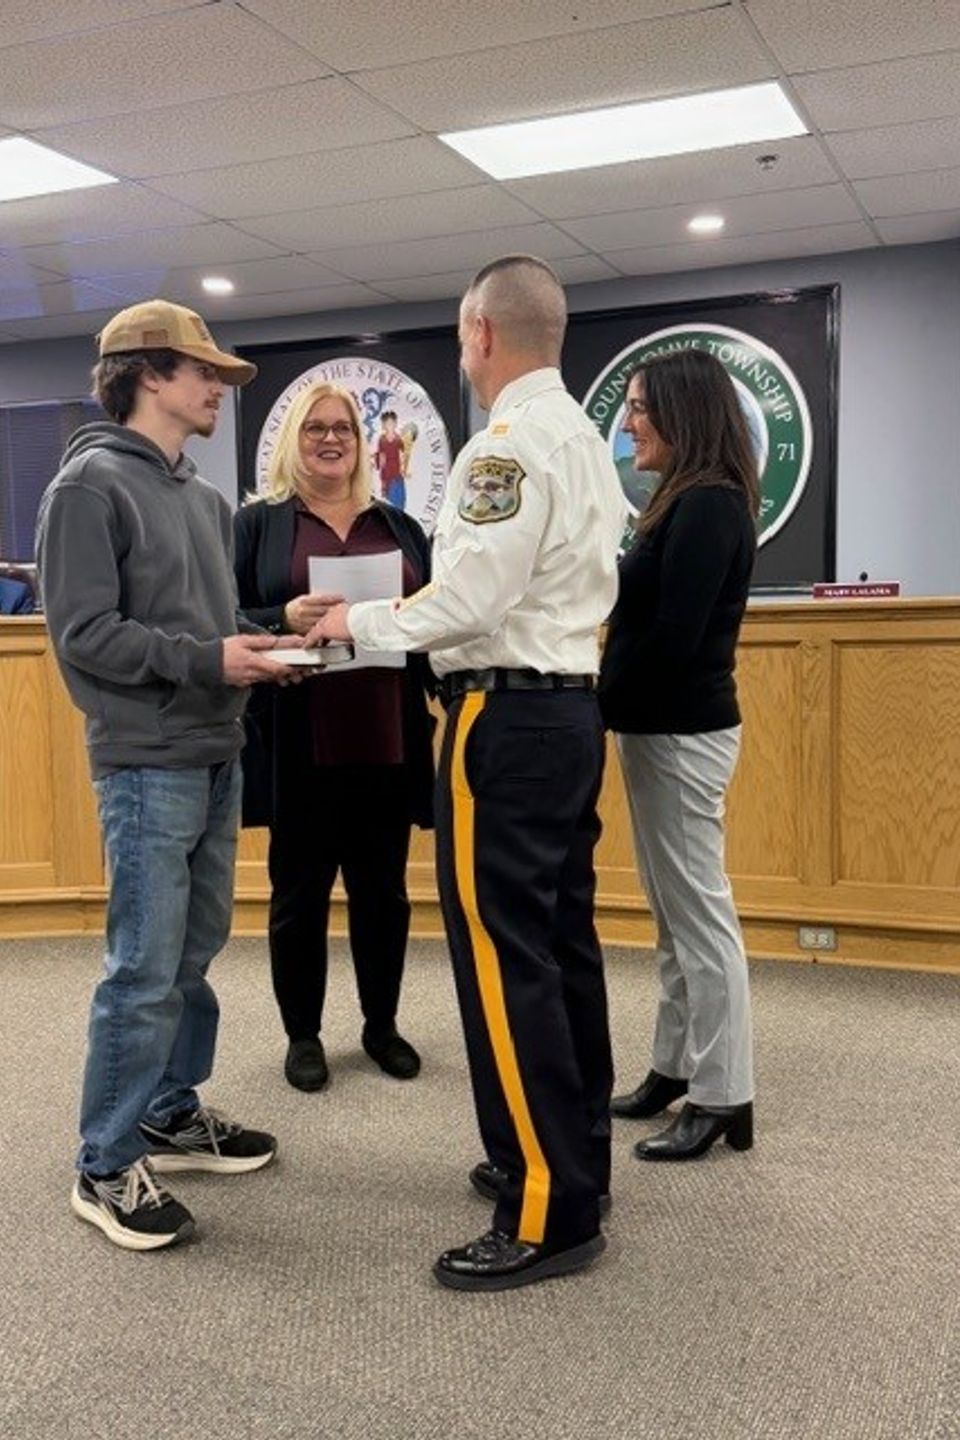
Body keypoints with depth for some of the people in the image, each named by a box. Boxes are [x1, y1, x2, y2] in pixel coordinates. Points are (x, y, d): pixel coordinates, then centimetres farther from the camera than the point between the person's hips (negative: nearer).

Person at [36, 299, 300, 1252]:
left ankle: (170, 1113, 31)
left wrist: (263, 641, -1)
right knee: (146, 968, -4)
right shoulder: (90, 484, -8)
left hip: (215, 756, 8)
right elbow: (85, 633, -15)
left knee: (195, 951, 16)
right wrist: (209, 661, -20)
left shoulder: (204, 497, 15)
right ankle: (106, 1167, 10)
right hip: (148, 764, -8)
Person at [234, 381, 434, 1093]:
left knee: (384, 890, 12)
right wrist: (285, 620, -20)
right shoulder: (258, 523, 3)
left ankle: (382, 1024, 30)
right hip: (299, 745, -3)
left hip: (385, 739, 3)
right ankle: (303, 1034, 25)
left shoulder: (399, 527, 14)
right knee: (299, 892, 8)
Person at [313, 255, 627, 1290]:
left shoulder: (510, 440, -14)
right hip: (569, 705, 10)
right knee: (562, 941, 14)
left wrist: (362, 622, -4)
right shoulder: (584, 438, 16)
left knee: (504, 958, -5)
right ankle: (572, 1156, 26)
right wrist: (429, 604, 20)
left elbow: (473, 598, -19)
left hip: (506, 716, -10)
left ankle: (549, 1214, 2)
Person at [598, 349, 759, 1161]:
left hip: (682, 732, -10)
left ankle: (724, 1098, 10)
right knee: (676, 913, 16)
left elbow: (673, 638, -22)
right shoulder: (690, 503, 15)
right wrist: (615, 703, 1)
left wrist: (601, 701, -10)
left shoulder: (707, 506, -15)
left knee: (700, 913, -2)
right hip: (664, 726, 10)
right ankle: (677, 1069, 27)